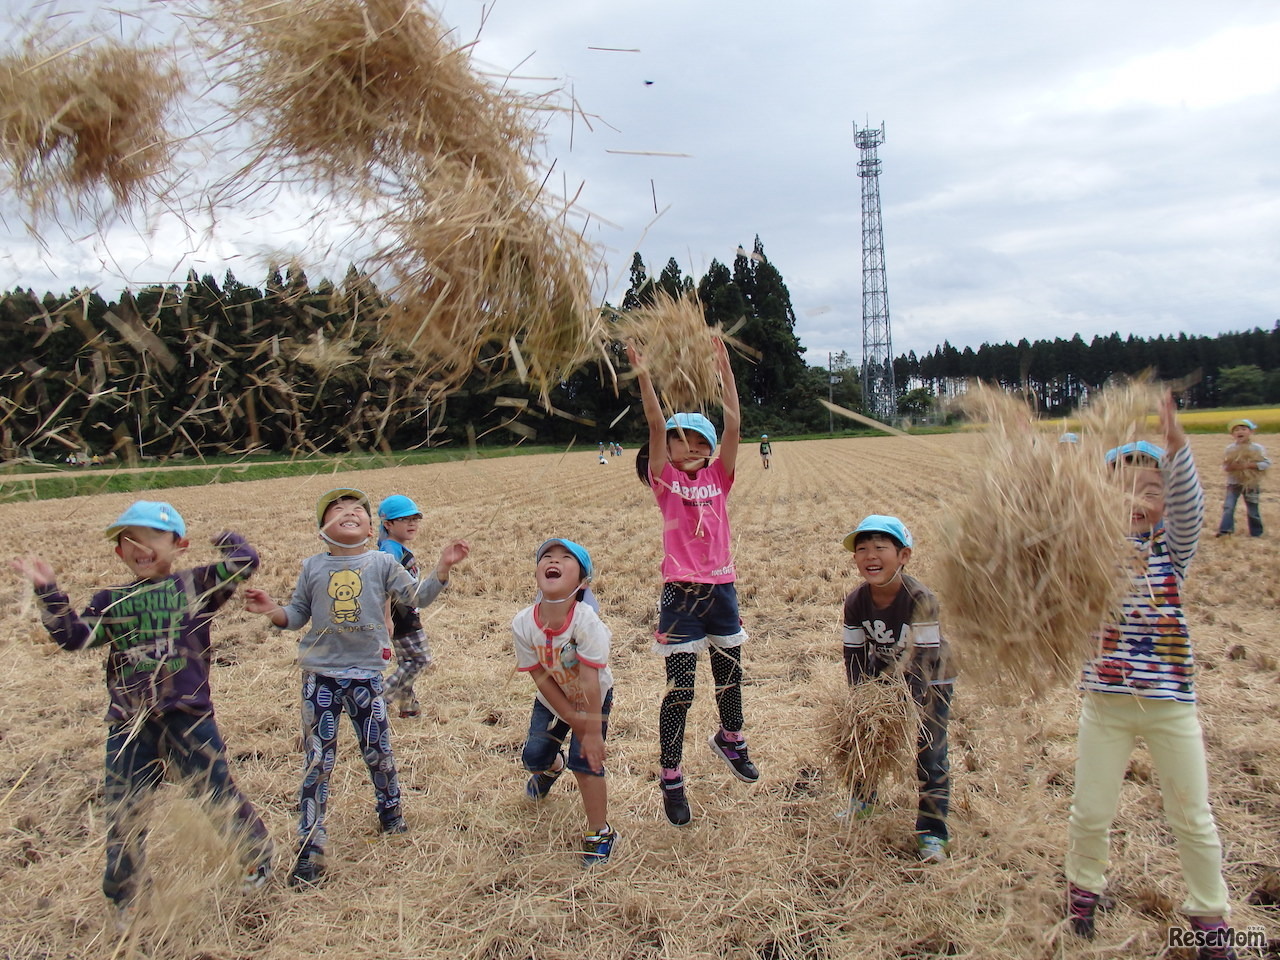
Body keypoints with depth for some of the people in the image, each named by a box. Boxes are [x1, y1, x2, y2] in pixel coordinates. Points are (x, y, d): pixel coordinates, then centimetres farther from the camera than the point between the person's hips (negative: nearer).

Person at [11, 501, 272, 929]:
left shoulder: (195, 585, 0)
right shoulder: (110, 602, 10)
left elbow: (245, 561, -9)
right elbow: (73, 636, -2)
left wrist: (225, 537, 7)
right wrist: (48, 590, -8)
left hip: (188, 715, -3)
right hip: (128, 725, 3)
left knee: (219, 790, 7)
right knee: (123, 812, 11)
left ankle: (257, 853, 33)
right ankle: (121, 899, 31)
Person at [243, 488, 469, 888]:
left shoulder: (382, 563, 0)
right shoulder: (313, 567, 3)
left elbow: (417, 596, -1)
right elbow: (297, 614, 8)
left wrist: (442, 568, -14)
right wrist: (272, 611, -13)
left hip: (366, 674, 0)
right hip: (320, 675, 0)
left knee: (378, 750, 12)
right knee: (317, 760, 3)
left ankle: (390, 810, 39)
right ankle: (310, 847, 12)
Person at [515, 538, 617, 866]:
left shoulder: (587, 622, -36)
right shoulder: (523, 624, -26)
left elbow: (589, 683, -31)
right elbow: (541, 678, -17)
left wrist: (593, 731, -25)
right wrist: (573, 720, -15)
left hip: (593, 700, -3)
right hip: (552, 701, 4)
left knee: (585, 760, -11)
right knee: (534, 756, 5)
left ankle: (599, 833, 10)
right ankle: (552, 766, 45)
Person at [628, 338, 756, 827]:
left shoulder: (718, 477, 3)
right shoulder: (666, 480, -3)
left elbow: (733, 424, -4)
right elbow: (656, 427, -14)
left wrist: (724, 368, -8)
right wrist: (643, 377, -23)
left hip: (721, 589, 4)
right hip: (681, 596, -4)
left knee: (730, 675, 20)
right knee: (679, 690, 0)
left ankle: (730, 739, 47)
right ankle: (671, 780, 13)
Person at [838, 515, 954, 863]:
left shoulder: (921, 599, -32)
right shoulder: (856, 602, -18)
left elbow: (924, 659, -31)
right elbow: (854, 656, -9)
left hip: (930, 679, -4)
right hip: (884, 673, 5)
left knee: (929, 753, -6)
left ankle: (932, 832, 7)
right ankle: (862, 800, 35)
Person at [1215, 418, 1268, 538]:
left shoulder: (1257, 448, -7)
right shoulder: (1230, 448, 0)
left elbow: (1267, 463, -13)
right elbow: (1224, 466, 4)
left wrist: (1249, 465, -23)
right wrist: (1229, 467, -20)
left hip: (1251, 484, -1)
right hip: (1233, 483, 1)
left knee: (1253, 510, 9)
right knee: (1228, 506, -11)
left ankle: (1256, 533, 24)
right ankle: (1225, 529, -9)